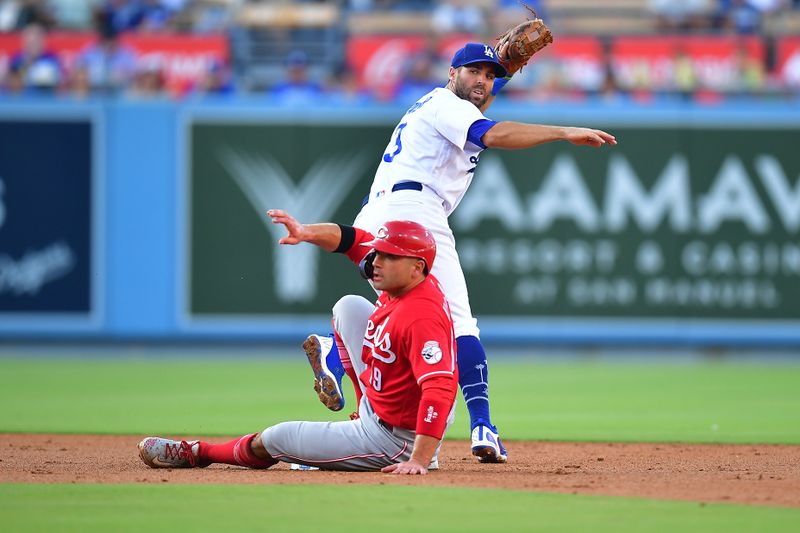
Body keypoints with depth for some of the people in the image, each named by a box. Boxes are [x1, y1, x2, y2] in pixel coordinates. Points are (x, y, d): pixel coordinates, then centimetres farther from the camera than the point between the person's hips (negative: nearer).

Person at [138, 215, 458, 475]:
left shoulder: (421, 318, -34)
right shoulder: (403, 282, -7)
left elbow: (440, 391, -43)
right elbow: (354, 239, 6)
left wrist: (419, 461, -48)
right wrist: (307, 233, -12)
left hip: (398, 441, -9)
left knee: (275, 439, 2)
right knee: (349, 307, 22)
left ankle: (198, 453, 31)